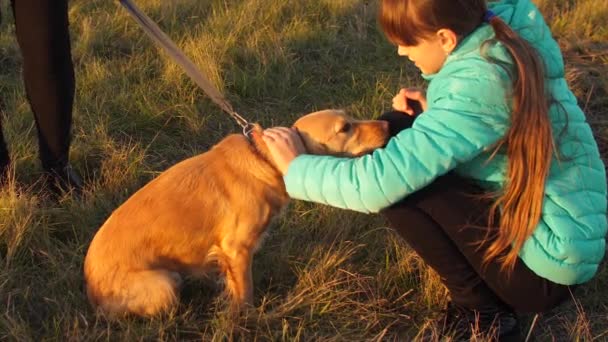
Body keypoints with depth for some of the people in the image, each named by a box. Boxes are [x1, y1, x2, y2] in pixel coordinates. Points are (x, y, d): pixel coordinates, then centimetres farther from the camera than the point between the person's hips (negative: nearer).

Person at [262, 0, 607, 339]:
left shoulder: (479, 85, -29)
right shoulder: (500, 38, -3)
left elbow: (375, 184, -31)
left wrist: (297, 166, -14)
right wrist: (436, 110, -2)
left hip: (548, 263, -9)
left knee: (398, 183, -20)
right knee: (395, 131, 6)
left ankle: (482, 310, 0)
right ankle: (485, 288, 12)